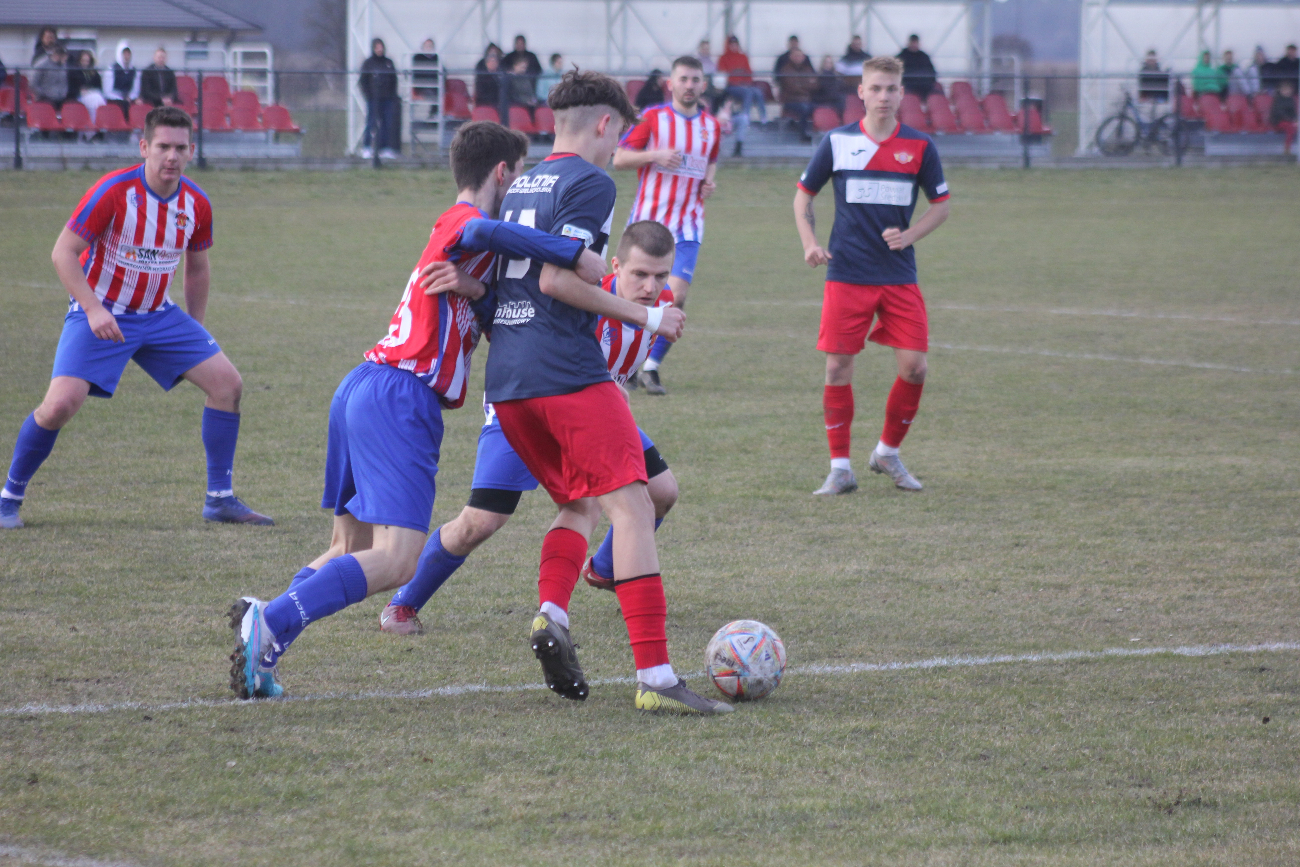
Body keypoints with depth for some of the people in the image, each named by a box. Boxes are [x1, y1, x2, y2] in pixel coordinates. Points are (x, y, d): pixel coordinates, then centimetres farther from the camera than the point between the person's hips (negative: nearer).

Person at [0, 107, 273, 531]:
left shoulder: (196, 204, -3)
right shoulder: (113, 191, -20)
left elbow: (196, 268, 14)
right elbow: (63, 253, -17)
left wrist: (194, 330, 14)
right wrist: (93, 310, -27)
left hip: (158, 315, 5)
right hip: (99, 313, -5)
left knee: (227, 382, -6)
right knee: (61, 403, -22)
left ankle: (219, 498, 5)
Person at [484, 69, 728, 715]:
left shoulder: (520, 185, 20)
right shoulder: (590, 182, -5)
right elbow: (555, 278, -14)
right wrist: (645, 317, -8)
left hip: (506, 382, 9)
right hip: (567, 371, -9)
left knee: (579, 504, 21)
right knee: (632, 506, -10)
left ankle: (550, 615, -5)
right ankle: (655, 678, -19)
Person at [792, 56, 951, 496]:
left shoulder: (919, 146, 2)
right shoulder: (837, 142, 0)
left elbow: (941, 204, 11)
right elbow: (803, 195, 11)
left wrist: (909, 235, -7)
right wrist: (810, 242, -4)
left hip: (899, 274, 1)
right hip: (846, 274, -1)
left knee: (914, 365, -6)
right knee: (838, 365, -5)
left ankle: (888, 452, 17)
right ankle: (840, 468, 7)